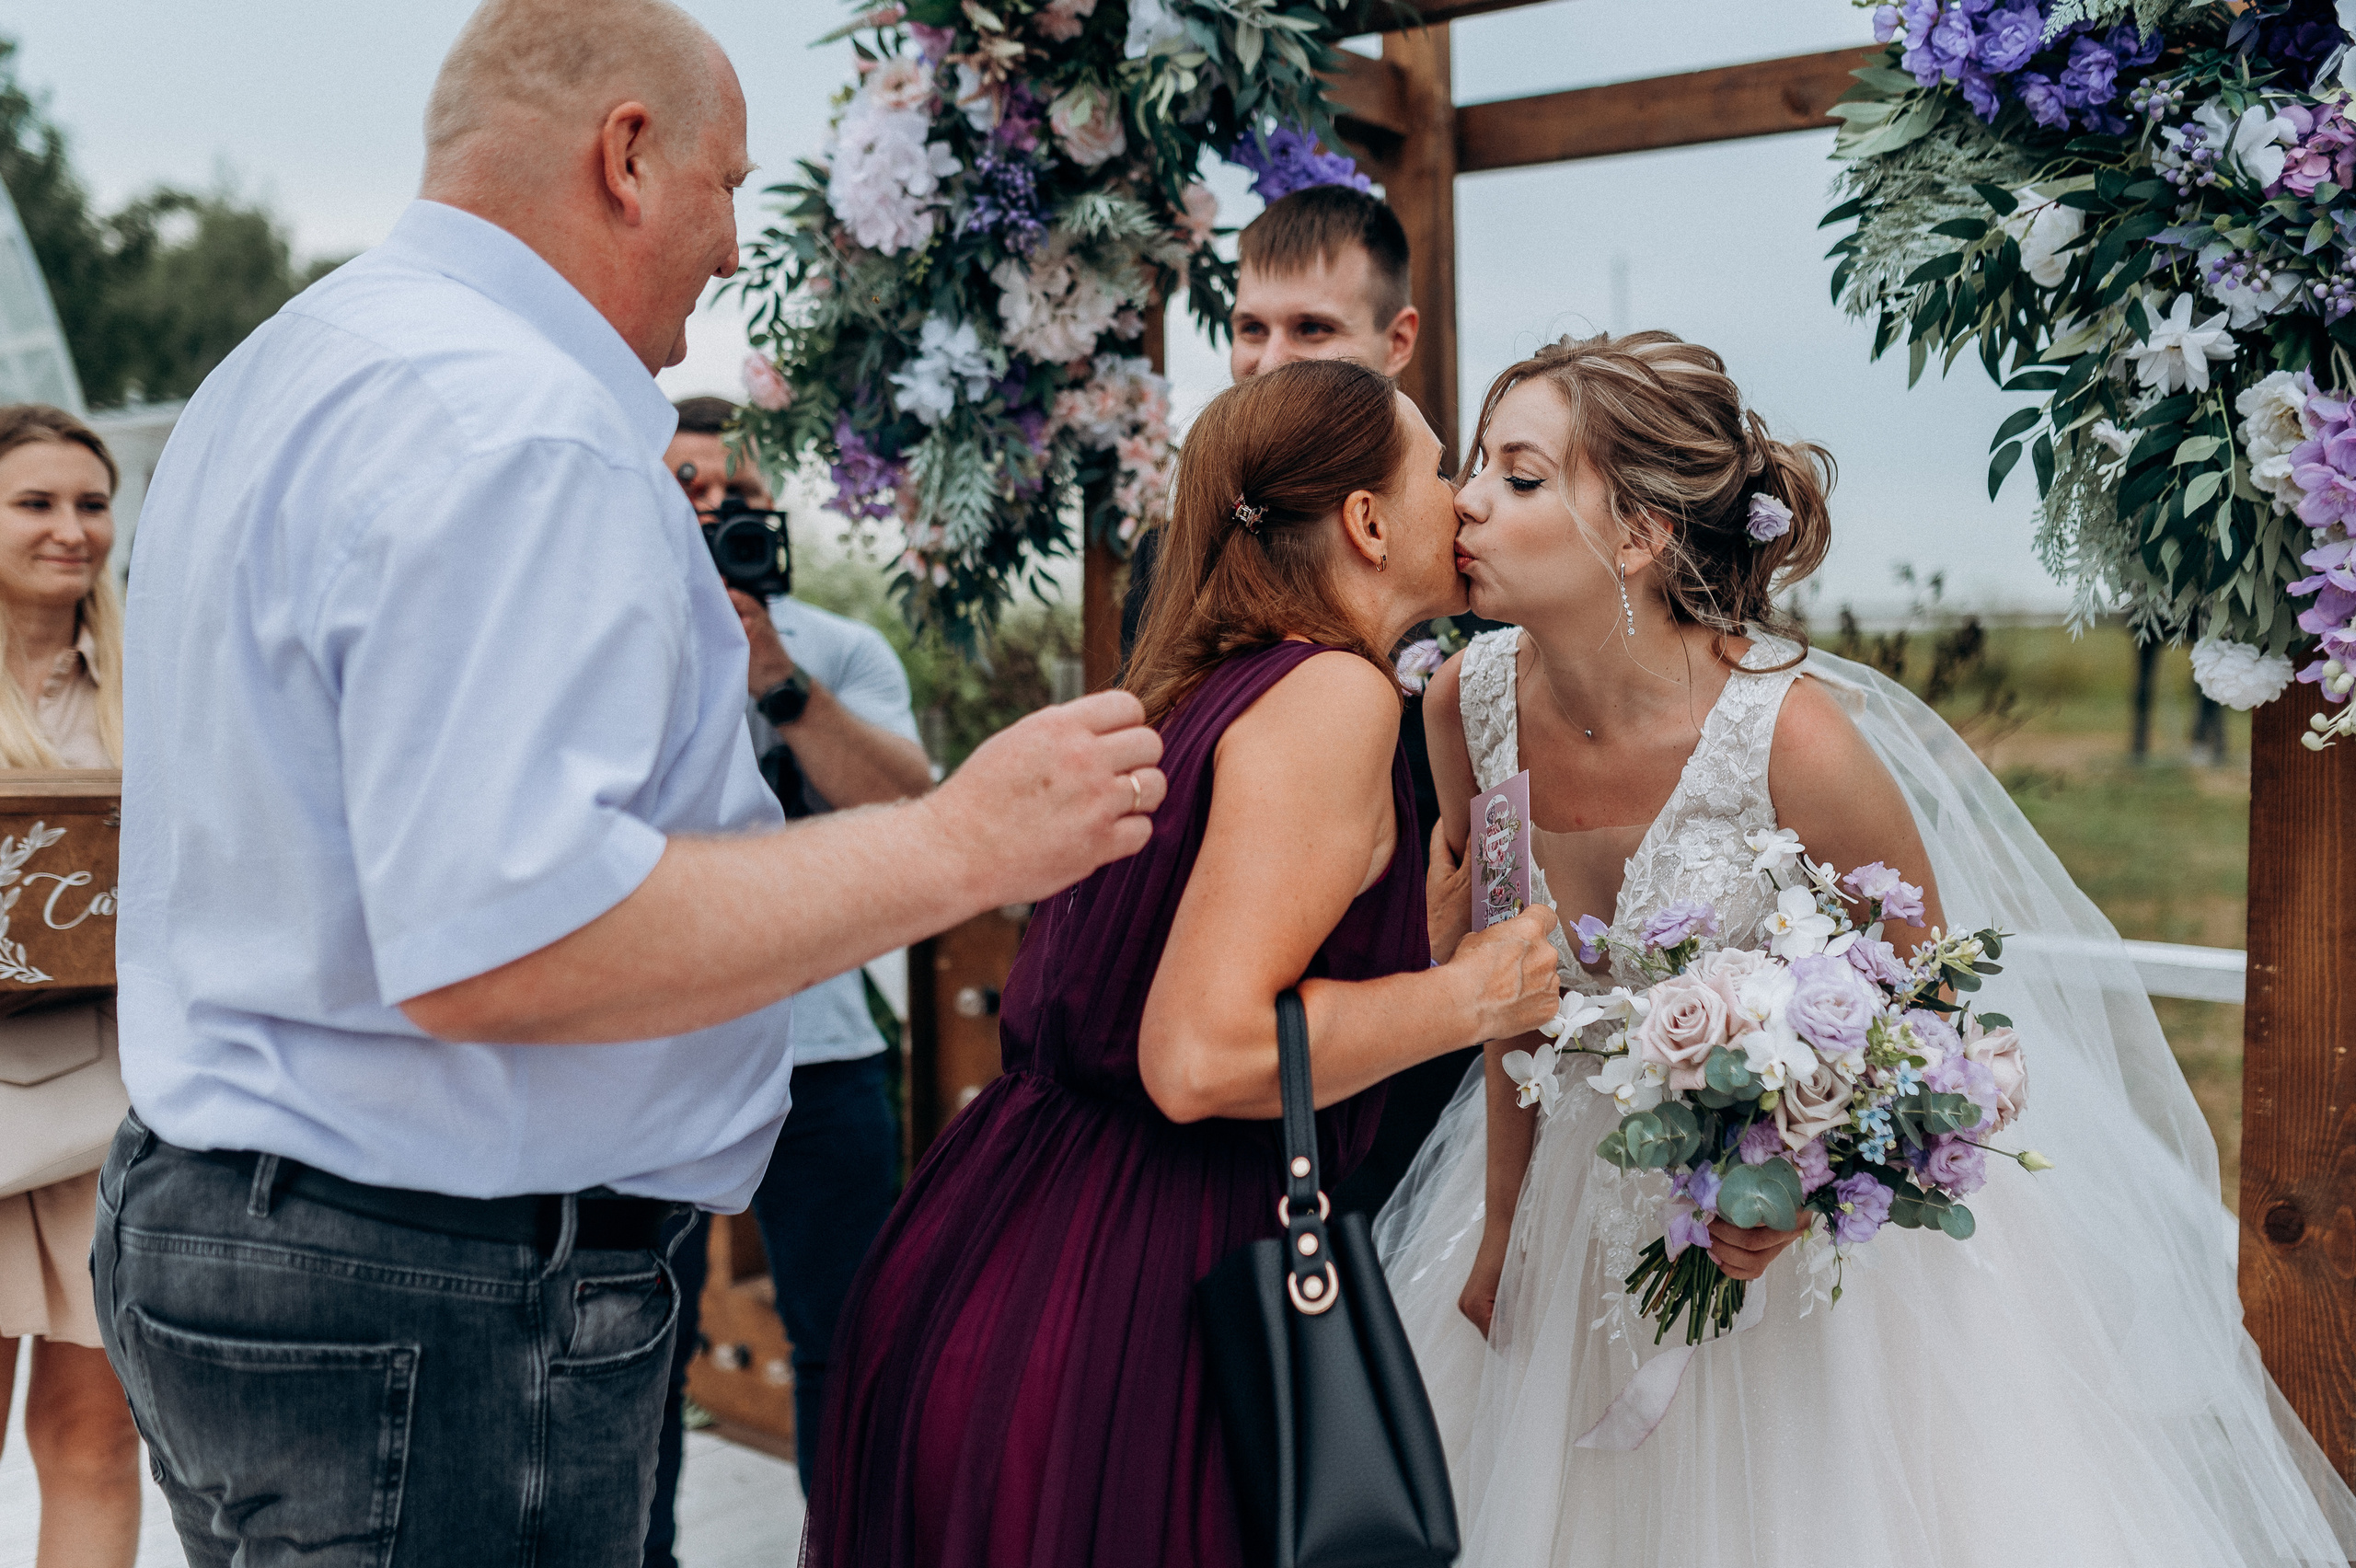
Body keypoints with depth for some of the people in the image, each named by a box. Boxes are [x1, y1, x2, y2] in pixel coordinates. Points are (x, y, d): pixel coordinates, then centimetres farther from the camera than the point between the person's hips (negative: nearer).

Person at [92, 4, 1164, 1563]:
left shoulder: (285, 372, 14)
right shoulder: (519, 425, -22)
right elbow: (491, 948, -31)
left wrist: (626, 586, 30)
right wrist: (957, 847, -24)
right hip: (433, 1313, -10)